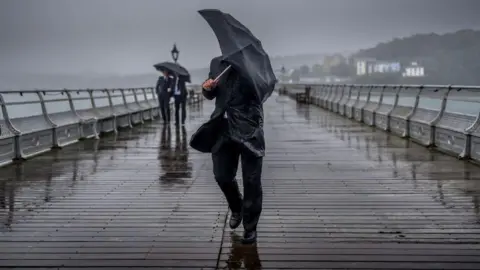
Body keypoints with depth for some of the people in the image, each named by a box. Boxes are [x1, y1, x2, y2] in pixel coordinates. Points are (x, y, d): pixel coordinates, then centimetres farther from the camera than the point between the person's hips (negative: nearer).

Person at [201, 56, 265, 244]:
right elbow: (210, 95, 18)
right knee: (222, 176, 9)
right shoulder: (216, 63, 11)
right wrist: (207, 88, -5)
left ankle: (250, 227, 15)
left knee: (251, 181, 1)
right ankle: (236, 209, 38)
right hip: (223, 129, 5)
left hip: (248, 130, -4)